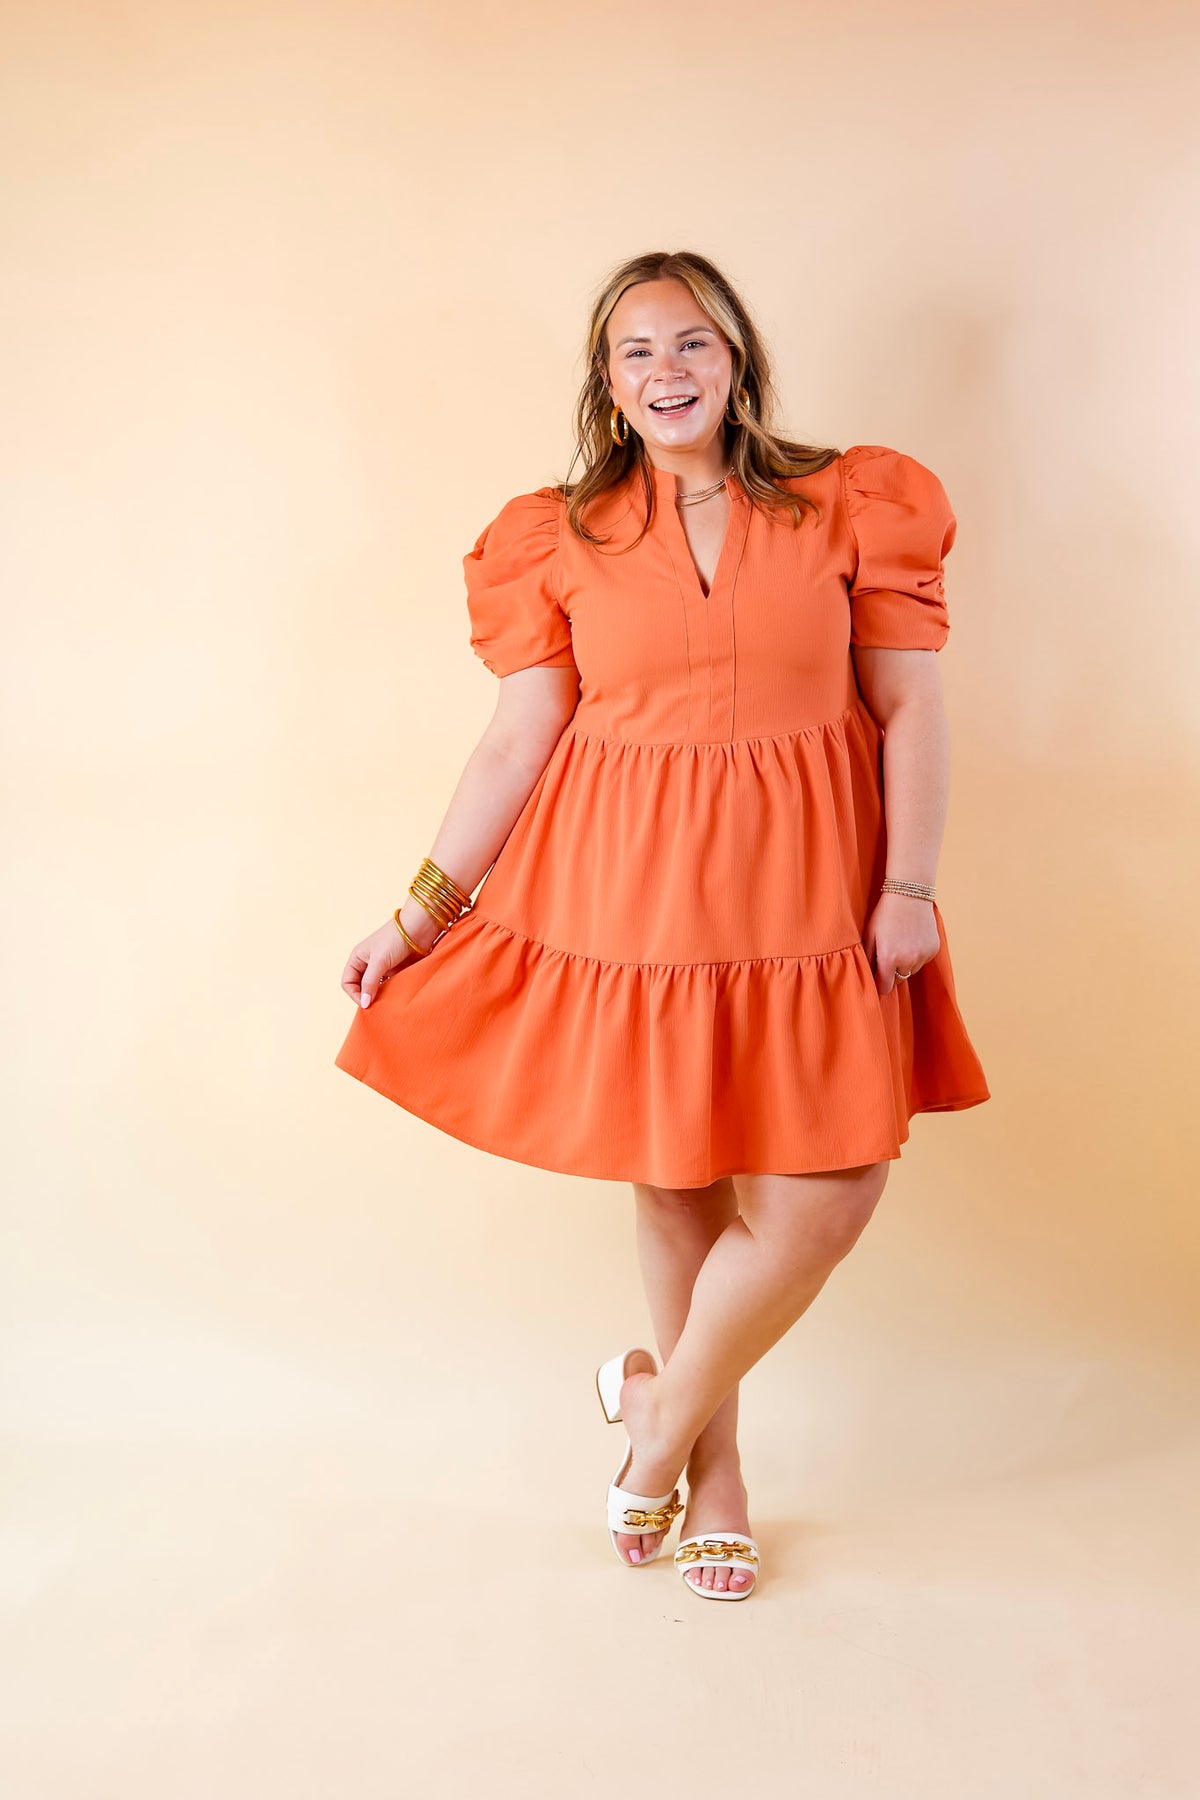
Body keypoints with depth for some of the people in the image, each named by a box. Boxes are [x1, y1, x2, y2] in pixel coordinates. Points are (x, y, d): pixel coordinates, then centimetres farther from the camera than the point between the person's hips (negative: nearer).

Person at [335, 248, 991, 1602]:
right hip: (632, 895, 0)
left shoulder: (849, 508, 3)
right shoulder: (560, 541, 4)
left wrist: (909, 887, -7)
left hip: (804, 900, 0)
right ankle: (711, 1469, 29)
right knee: (679, 1188, 8)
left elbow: (909, 712, 2)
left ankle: (664, 1407, 21)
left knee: (827, 1196, -5)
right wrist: (421, 911, 2)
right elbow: (517, 741, 4)